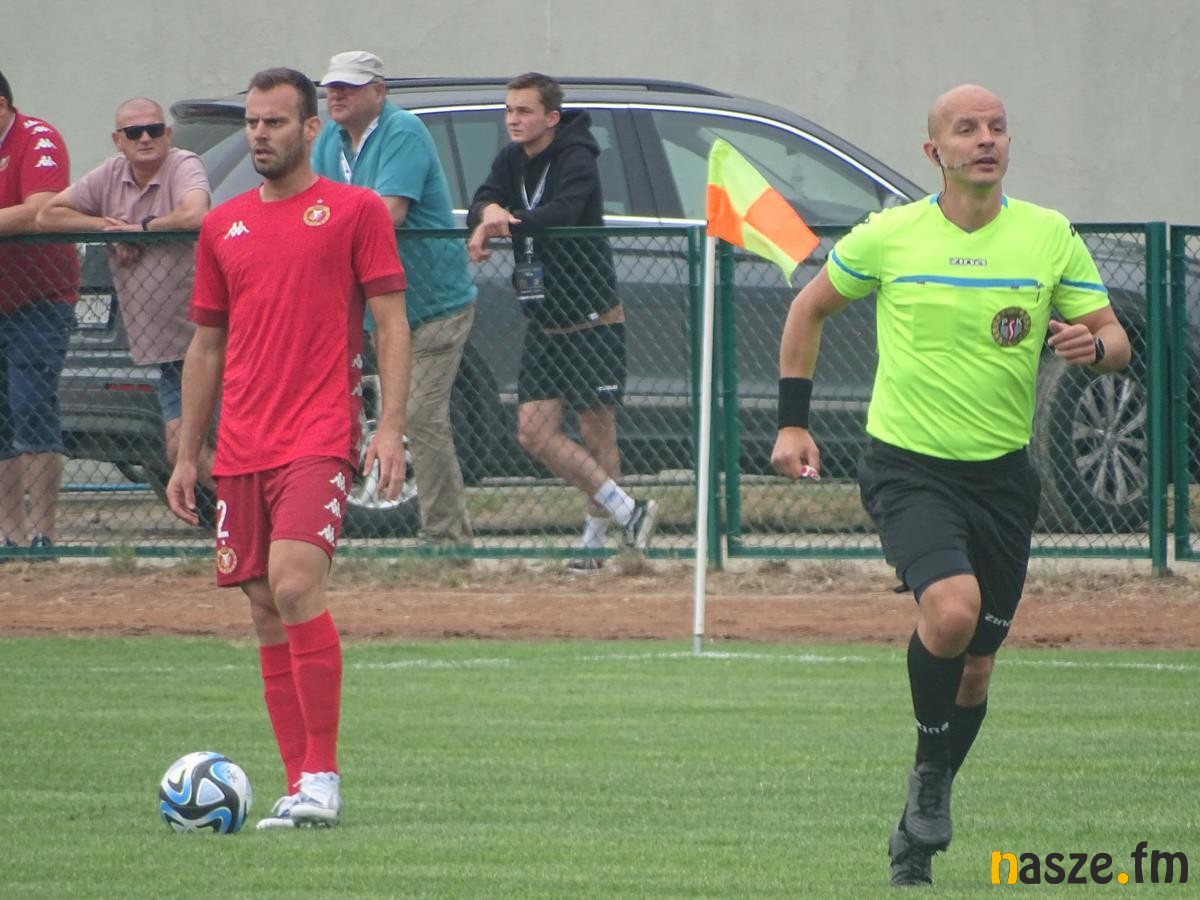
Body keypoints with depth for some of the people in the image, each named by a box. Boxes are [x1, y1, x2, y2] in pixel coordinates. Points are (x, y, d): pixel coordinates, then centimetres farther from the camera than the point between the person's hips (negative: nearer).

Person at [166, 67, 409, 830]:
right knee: (265, 608, 4)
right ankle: (300, 783, 9)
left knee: (294, 584, -20)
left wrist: (391, 425, -12)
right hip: (241, 447, 6)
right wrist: (187, 454, 16)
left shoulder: (355, 211, 1)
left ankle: (323, 777, -16)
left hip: (319, 437, -6)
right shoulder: (224, 225, 15)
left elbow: (392, 323, -1)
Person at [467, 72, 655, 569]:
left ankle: (595, 537, 6)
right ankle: (625, 511, 5)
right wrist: (489, 212, -29)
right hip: (544, 324, 7)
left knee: (596, 432, -4)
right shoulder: (511, 161, 9)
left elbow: (563, 211, -30)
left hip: (592, 320, -7)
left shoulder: (577, 160, -13)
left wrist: (509, 223, -44)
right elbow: (481, 204, -6)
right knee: (534, 432, -2)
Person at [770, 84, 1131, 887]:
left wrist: (1091, 345, -23)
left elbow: (1115, 340, 2)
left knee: (977, 664, 8)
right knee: (952, 608, -28)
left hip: (1003, 473, 3)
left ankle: (919, 833, 28)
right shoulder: (888, 237, -4)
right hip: (908, 465, -3)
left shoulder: (1050, 236, -2)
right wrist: (792, 421, 7)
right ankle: (931, 768, -3)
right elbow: (810, 309, 11)